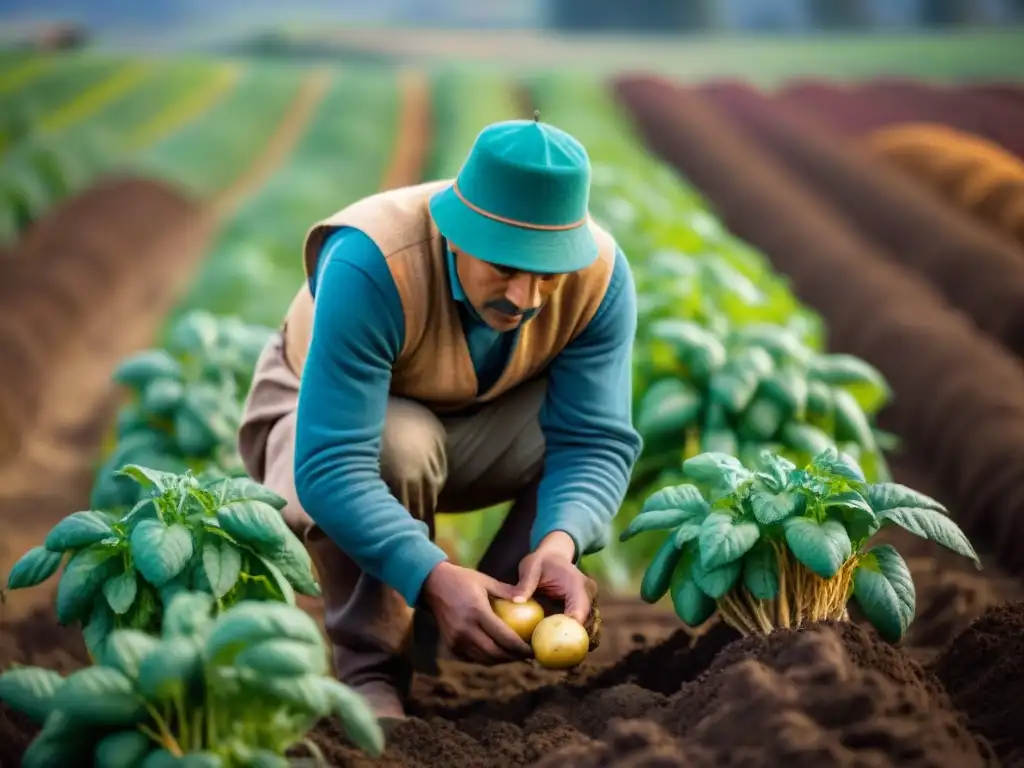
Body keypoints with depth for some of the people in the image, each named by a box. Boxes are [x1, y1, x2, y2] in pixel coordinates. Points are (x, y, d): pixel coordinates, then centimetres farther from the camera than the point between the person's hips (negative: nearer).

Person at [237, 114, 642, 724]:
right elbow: (331, 468, -42)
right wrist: (433, 577, -54)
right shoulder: (369, 265, -38)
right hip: (321, 423, -4)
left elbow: (595, 440, -25)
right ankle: (370, 674, -22)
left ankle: (497, 627, -10)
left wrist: (560, 543, -45)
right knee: (401, 445, -38)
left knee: (602, 415, -23)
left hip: (472, 432, 4)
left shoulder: (599, 273, -25)